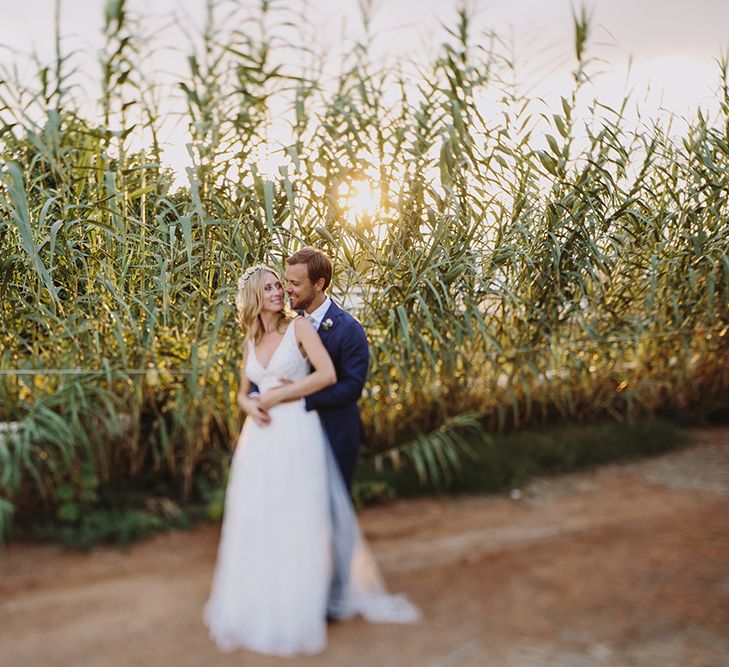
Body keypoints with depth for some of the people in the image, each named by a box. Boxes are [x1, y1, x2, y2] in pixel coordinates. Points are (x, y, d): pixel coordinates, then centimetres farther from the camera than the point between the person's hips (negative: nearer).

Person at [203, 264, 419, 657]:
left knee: (298, 522, 0)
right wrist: (251, 406, -4)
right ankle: (252, 607, 23)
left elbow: (328, 375, -13)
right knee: (254, 524, 8)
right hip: (260, 438, 5)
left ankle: (295, 612, 14)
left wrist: (279, 395, -10)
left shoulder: (299, 327, -3)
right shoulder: (250, 341, 13)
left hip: (297, 434, -5)